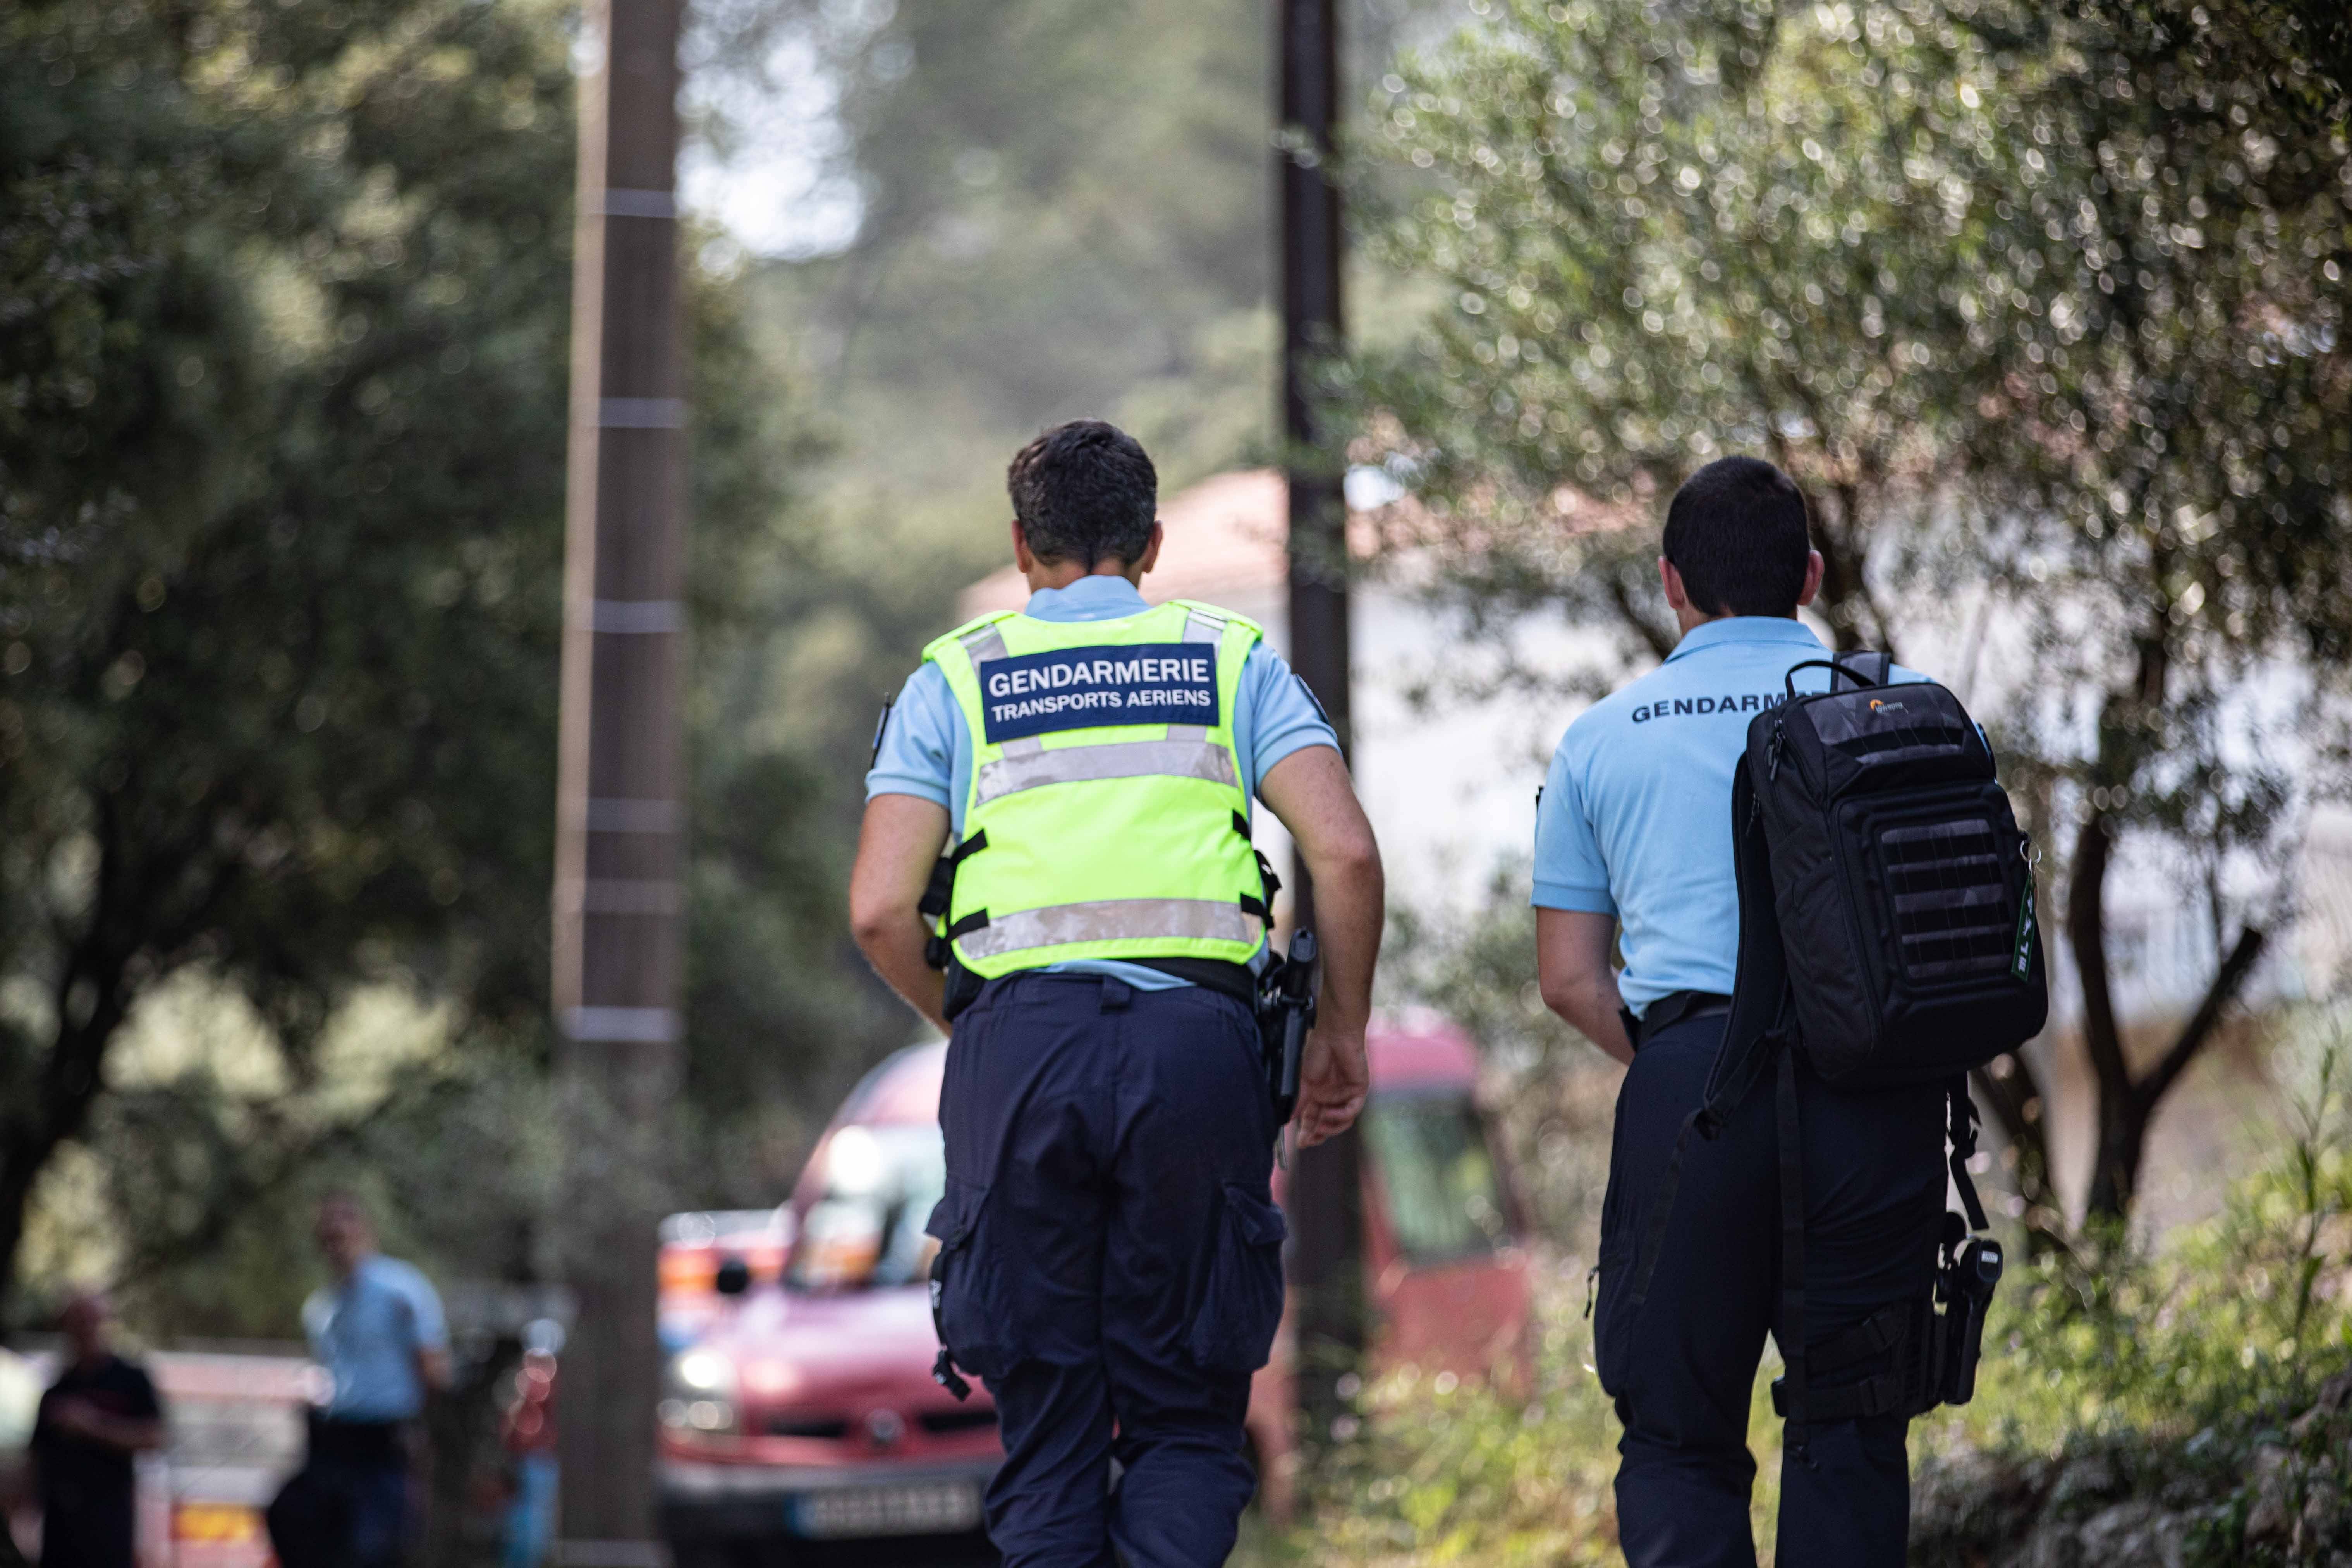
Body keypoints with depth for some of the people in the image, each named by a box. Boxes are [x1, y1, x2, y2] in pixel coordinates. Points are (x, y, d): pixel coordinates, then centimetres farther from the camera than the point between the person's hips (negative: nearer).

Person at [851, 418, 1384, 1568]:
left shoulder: (954, 677, 13)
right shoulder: (1233, 661, 14)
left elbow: (881, 910, 2)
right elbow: (1345, 852, 0)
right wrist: (1342, 1032, 12)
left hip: (1019, 1038, 0)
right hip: (1197, 1038, 0)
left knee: (1046, 1427, 8)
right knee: (1186, 1417, 8)